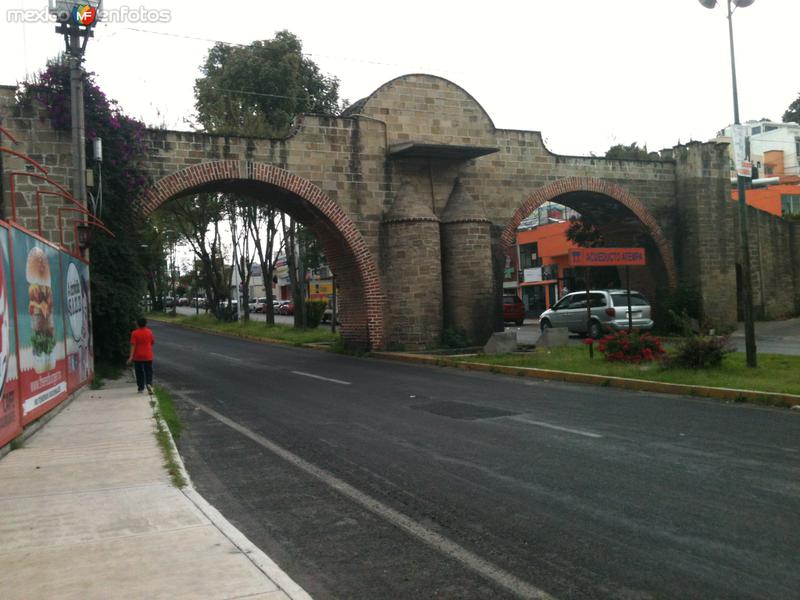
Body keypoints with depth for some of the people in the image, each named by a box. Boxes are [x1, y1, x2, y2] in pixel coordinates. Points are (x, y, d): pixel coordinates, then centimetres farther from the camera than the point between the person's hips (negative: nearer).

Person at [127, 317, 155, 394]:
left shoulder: (135, 333, -9)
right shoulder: (149, 332, -2)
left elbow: (133, 345, -14)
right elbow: (153, 342, 9)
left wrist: (131, 357, -15)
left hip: (138, 357, -1)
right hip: (148, 356, 1)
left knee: (139, 373, 10)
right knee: (148, 371, 6)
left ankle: (141, 388, 15)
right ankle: (149, 384, -18)